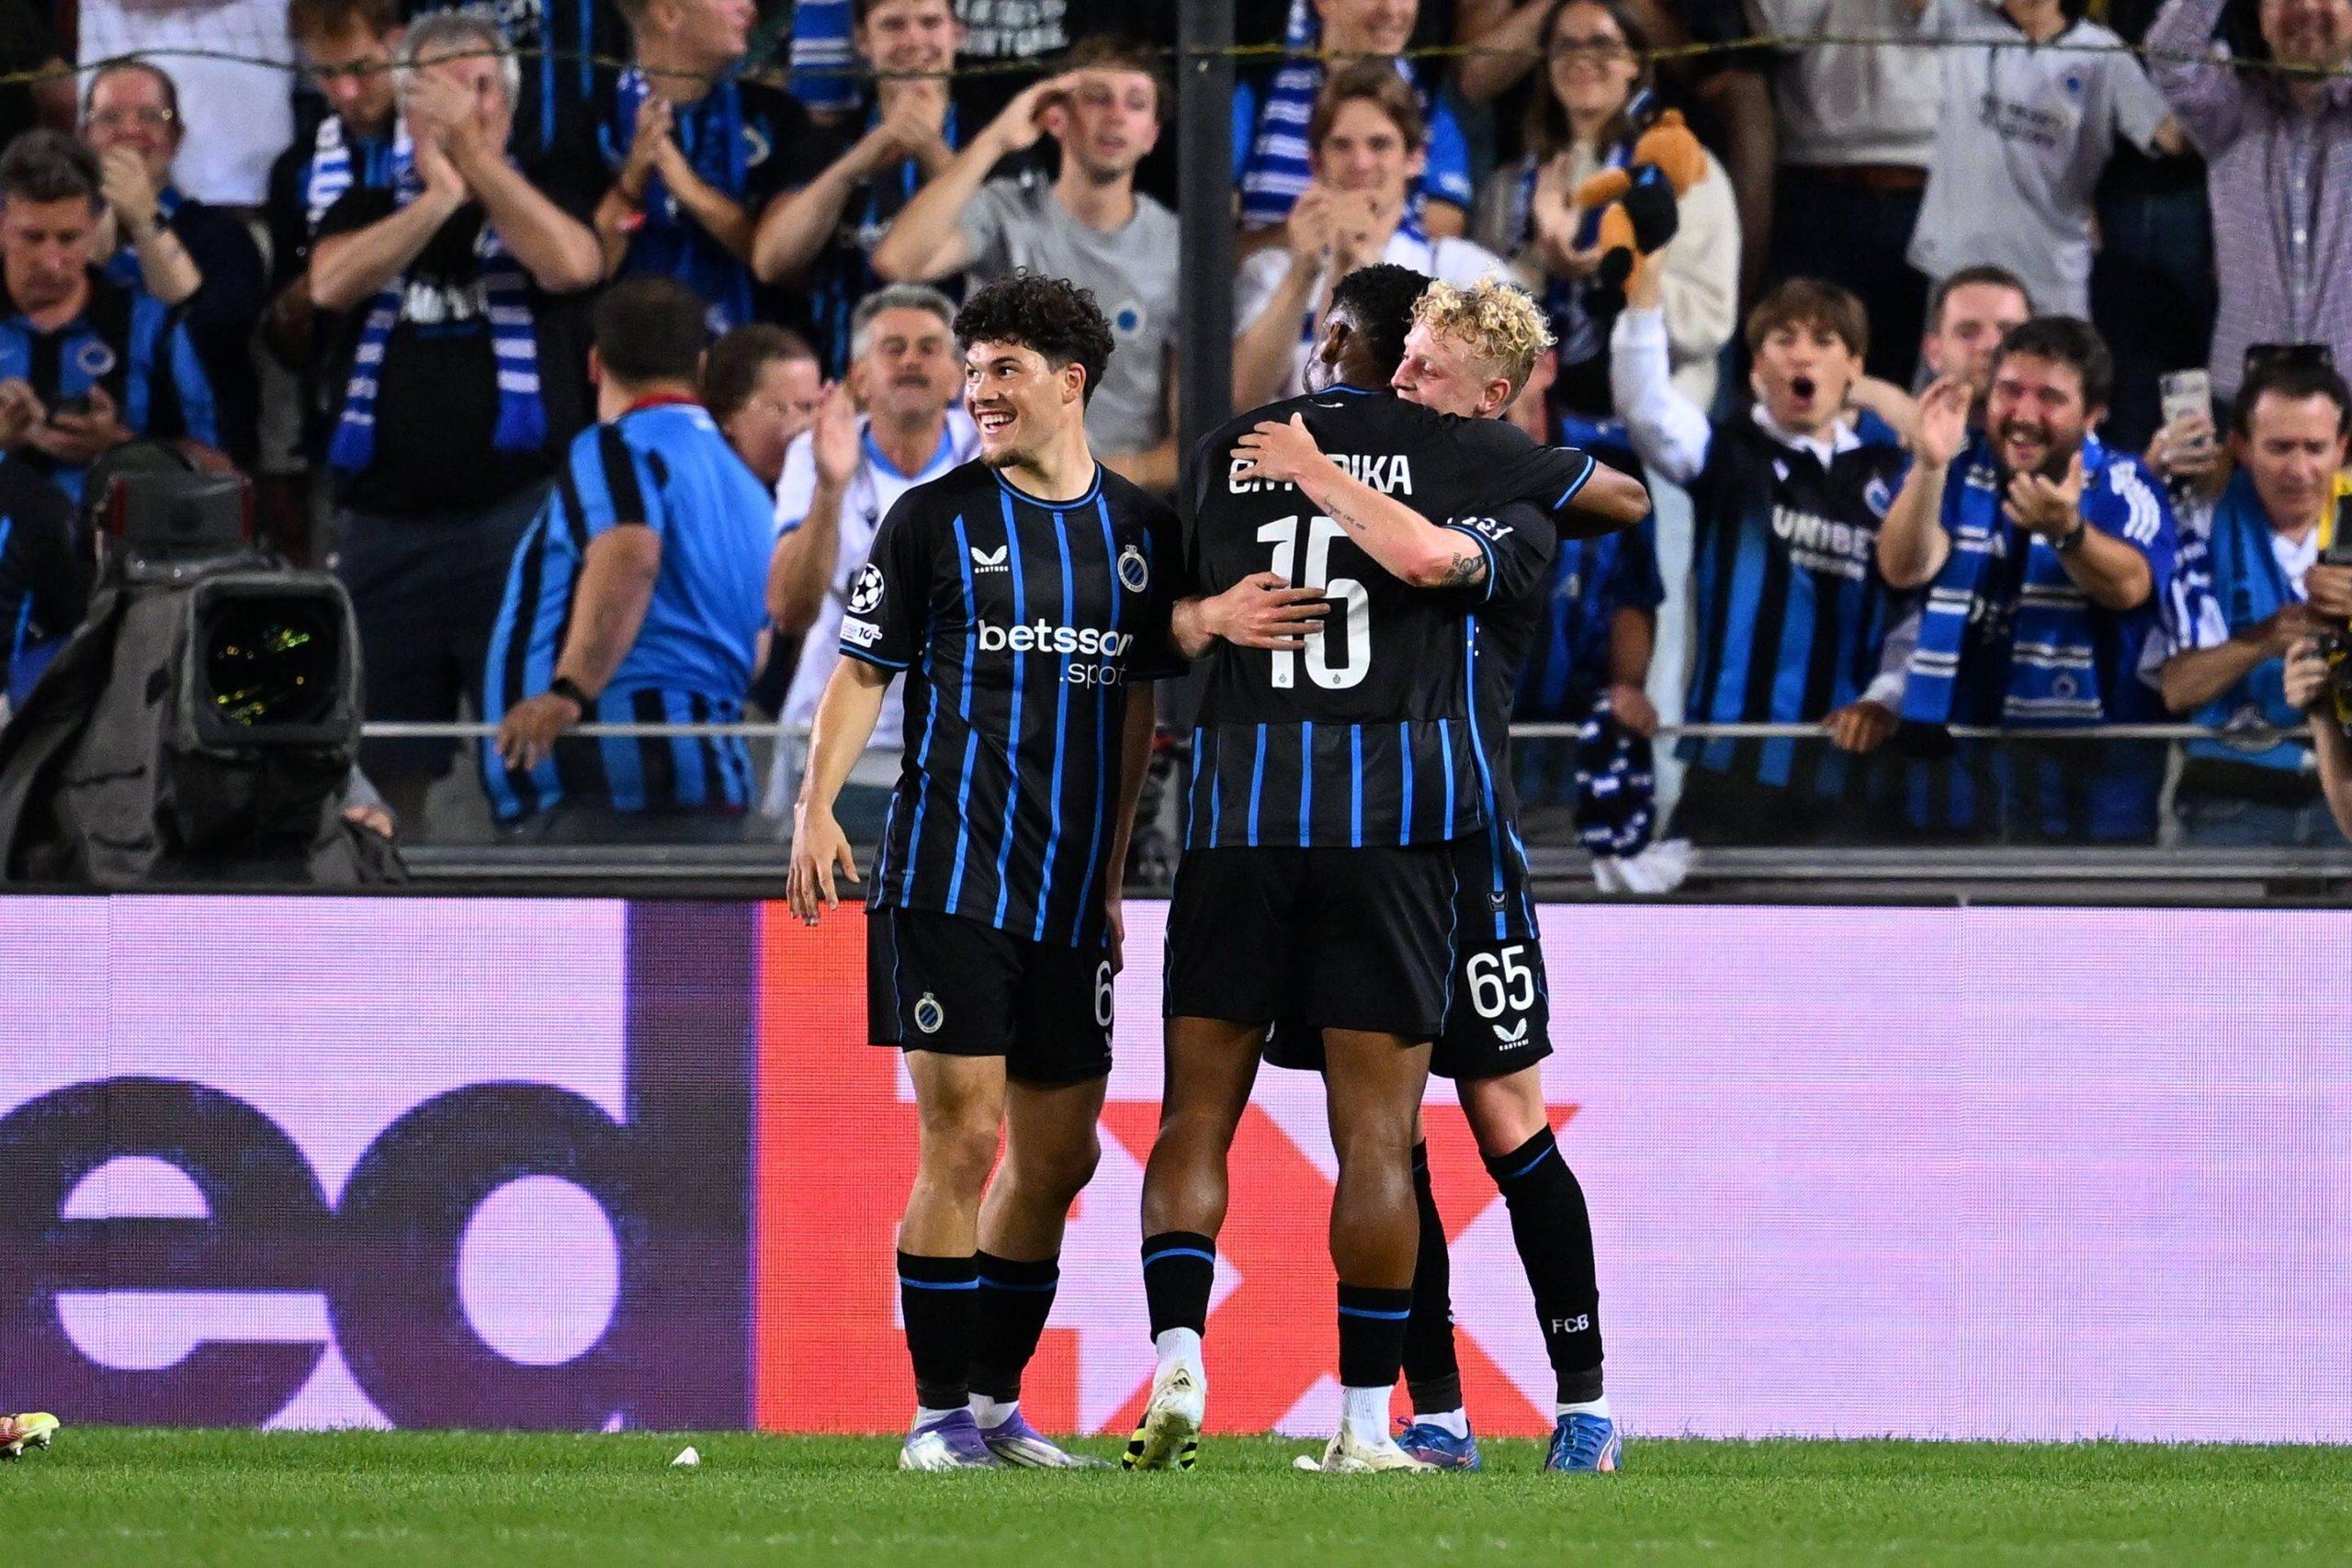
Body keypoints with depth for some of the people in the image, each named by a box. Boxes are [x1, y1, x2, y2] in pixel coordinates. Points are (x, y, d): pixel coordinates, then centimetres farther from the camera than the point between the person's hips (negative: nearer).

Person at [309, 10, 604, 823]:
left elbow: (570, 264, -11)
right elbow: (331, 284, -5)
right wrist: (440, 196, -13)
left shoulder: (545, 191, 10)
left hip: (517, 508, -3)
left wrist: (471, 150, -10)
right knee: (383, 768, 4)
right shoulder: (369, 208, 15)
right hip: (383, 522, 3)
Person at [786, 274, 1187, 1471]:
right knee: (963, 1141, -10)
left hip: (1070, 891, 4)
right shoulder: (935, 518, 0)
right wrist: (816, 808, -11)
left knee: (1060, 1157, 7)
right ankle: (941, 1413, -4)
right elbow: (863, 670, 2)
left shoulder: (1139, 529, 10)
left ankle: (996, 1403, 20)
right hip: (947, 874, -4)